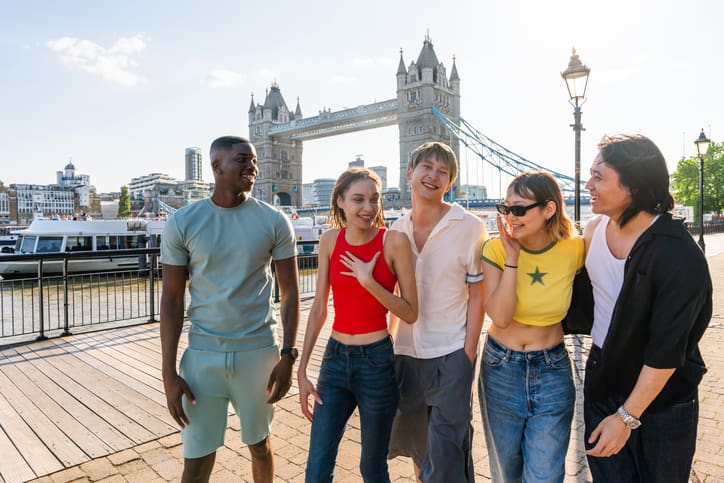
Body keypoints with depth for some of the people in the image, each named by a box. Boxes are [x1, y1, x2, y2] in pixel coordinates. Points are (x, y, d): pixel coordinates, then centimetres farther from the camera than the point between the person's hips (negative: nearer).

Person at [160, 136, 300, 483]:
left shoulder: (274, 222, -4)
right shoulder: (182, 223, -5)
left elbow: (290, 292, 0)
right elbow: (172, 300, -1)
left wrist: (288, 356, -4)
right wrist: (169, 373, -3)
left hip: (258, 352, 0)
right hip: (202, 355, 0)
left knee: (259, 442, 19)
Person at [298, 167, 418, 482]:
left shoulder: (394, 241, -11)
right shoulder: (330, 240, 0)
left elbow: (410, 313, -8)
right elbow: (319, 308, 4)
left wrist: (369, 281, -21)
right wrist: (302, 369, 5)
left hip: (376, 362, -3)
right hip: (335, 359, 3)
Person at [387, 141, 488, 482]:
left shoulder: (469, 227, -9)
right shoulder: (397, 230, 2)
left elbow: (477, 295, -7)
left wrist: (468, 355, -10)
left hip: (451, 354, -4)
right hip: (406, 352, 5)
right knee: (416, 445, 21)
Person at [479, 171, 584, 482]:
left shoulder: (575, 249, -11)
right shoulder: (496, 248, -13)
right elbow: (500, 316, -22)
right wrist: (512, 258, -23)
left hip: (553, 372, 0)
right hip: (500, 370, 1)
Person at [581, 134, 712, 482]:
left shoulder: (679, 255, -25)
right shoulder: (595, 229, -6)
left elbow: (666, 351, -22)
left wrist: (627, 416, -18)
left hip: (661, 395, -4)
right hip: (601, 378, 5)